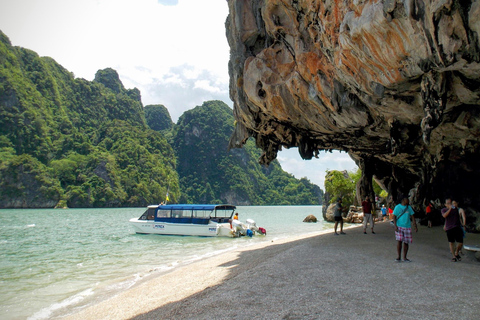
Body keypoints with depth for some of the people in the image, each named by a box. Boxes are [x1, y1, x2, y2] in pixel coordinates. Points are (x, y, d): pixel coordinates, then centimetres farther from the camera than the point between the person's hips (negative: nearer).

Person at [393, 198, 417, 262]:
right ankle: (398, 257, -4)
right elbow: (394, 216, -3)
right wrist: (395, 226, -15)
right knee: (399, 241, -12)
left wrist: (415, 226, 6)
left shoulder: (409, 207, 10)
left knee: (406, 242, 4)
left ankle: (404, 257, 15)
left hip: (407, 227, 3)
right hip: (399, 227, -3)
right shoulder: (397, 207, 0)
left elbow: (412, 217, 11)